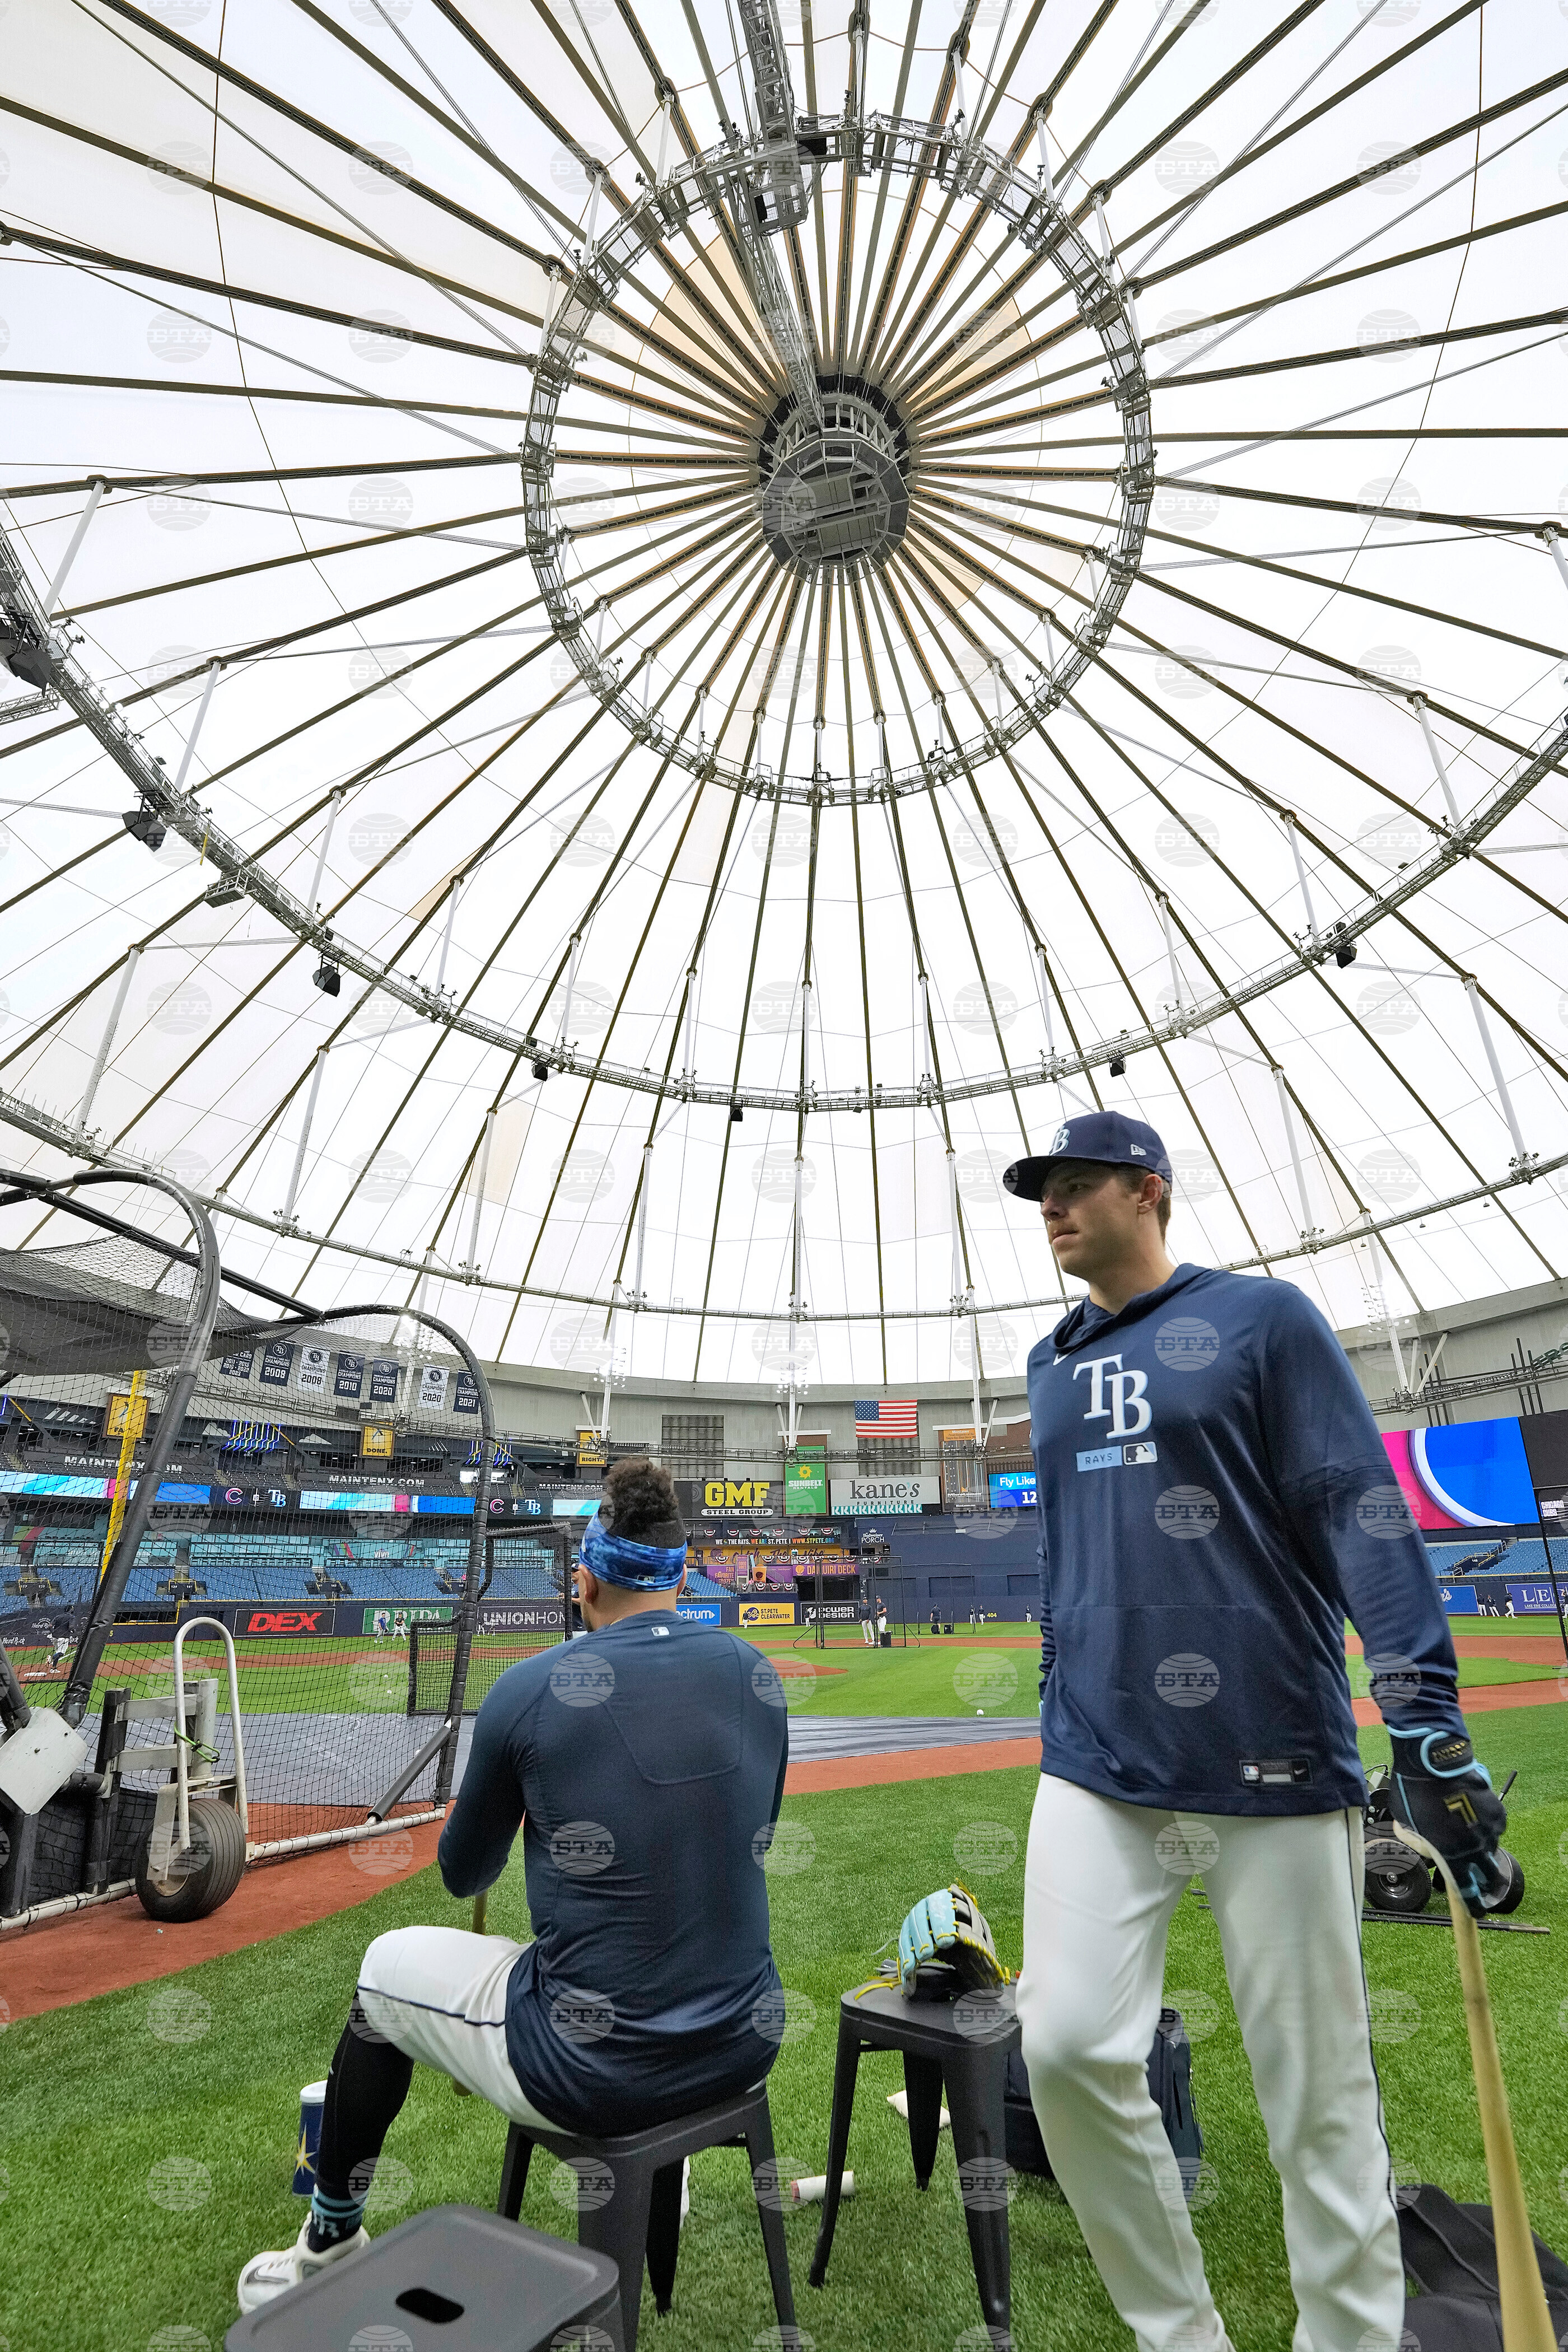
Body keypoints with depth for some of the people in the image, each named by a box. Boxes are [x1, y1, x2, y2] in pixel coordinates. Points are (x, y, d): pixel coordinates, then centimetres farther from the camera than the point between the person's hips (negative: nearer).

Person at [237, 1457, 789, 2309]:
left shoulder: (530, 1688, -15)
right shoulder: (758, 1673, -5)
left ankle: (333, 2247, 40)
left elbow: (464, 1875, 2)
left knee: (388, 1965, 22)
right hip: (745, 2048, 4)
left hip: (595, 2070, -3)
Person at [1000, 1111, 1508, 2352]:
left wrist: (1426, 1718, -17)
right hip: (1096, 1772, 4)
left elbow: (1364, 1515, -9)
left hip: (1273, 1767, -4)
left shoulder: (1263, 1316, -3)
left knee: (1320, 2098, 7)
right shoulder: (1052, 1365, 13)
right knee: (1066, 2045, -4)